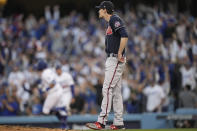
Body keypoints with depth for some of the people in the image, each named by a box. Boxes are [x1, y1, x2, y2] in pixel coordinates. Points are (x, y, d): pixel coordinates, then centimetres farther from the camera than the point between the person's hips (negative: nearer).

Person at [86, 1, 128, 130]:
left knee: (108, 88, -13)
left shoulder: (115, 19, -12)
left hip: (116, 59, -11)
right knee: (116, 90, 9)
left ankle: (102, 121, -16)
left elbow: (125, 36, -25)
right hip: (112, 60, 11)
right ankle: (119, 122, 10)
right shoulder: (111, 22, 20)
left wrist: (119, 54, -22)